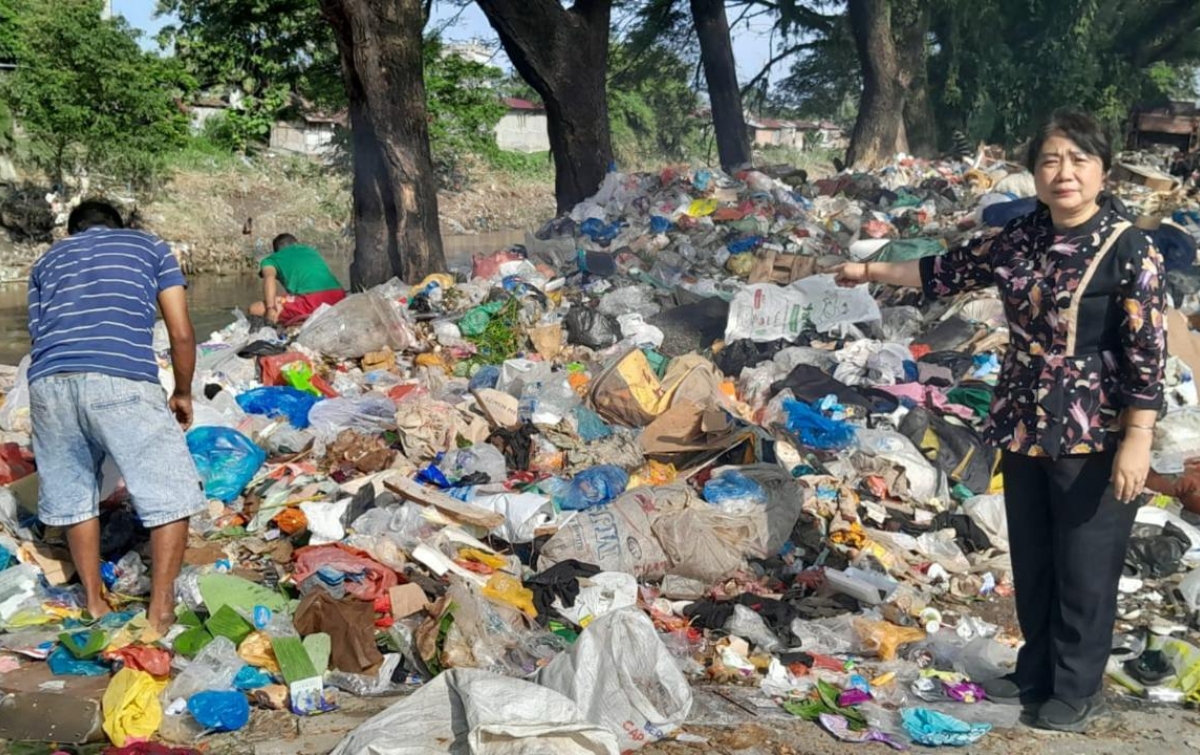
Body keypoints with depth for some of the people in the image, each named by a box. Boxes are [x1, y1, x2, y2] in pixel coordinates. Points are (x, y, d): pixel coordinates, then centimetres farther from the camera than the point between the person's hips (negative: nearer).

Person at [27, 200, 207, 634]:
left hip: (48, 382, 4)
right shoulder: (148, 247, 24)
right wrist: (183, 394, 28)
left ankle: (95, 603, 30)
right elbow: (182, 334, 15)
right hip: (122, 381, -4)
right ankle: (160, 612, 9)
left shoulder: (47, 261, 31)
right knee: (171, 495, 9)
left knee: (74, 496, 22)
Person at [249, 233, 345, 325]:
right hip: (338, 297, 6)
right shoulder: (311, 250, 33)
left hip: (313, 301, -6)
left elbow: (269, 278, -5)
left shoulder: (272, 259, 18)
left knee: (255, 309, 4)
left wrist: (270, 309, -14)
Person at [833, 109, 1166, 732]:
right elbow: (954, 270, 18)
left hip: (1094, 437, -6)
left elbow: (1146, 352, -16)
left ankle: (1079, 689, 22)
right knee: (1030, 560, 17)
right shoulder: (1024, 236, 4)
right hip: (1024, 427, 6)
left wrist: (1137, 440, -19)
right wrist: (873, 271, 22)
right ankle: (1037, 671, 34)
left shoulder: (1128, 249, -14)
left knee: (1084, 567, 5)